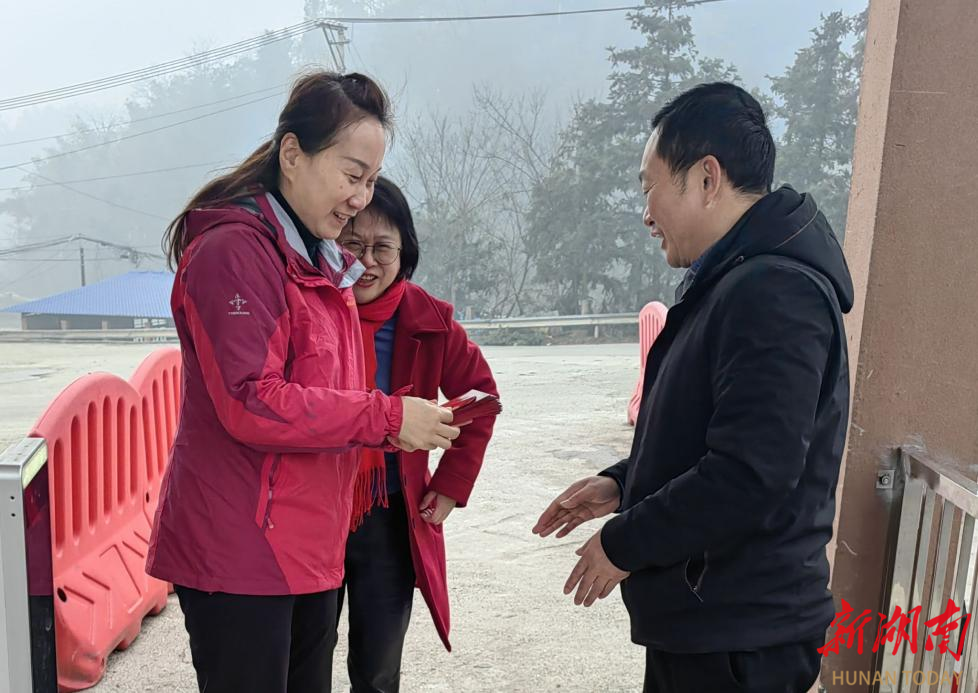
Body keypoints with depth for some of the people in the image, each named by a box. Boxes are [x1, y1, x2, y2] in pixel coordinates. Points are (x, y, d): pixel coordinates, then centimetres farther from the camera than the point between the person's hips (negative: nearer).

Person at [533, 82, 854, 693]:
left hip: (736, 637, -9)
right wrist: (622, 484, 8)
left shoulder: (772, 292, -23)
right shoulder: (735, 282, 11)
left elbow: (748, 477, -29)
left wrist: (623, 544, -16)